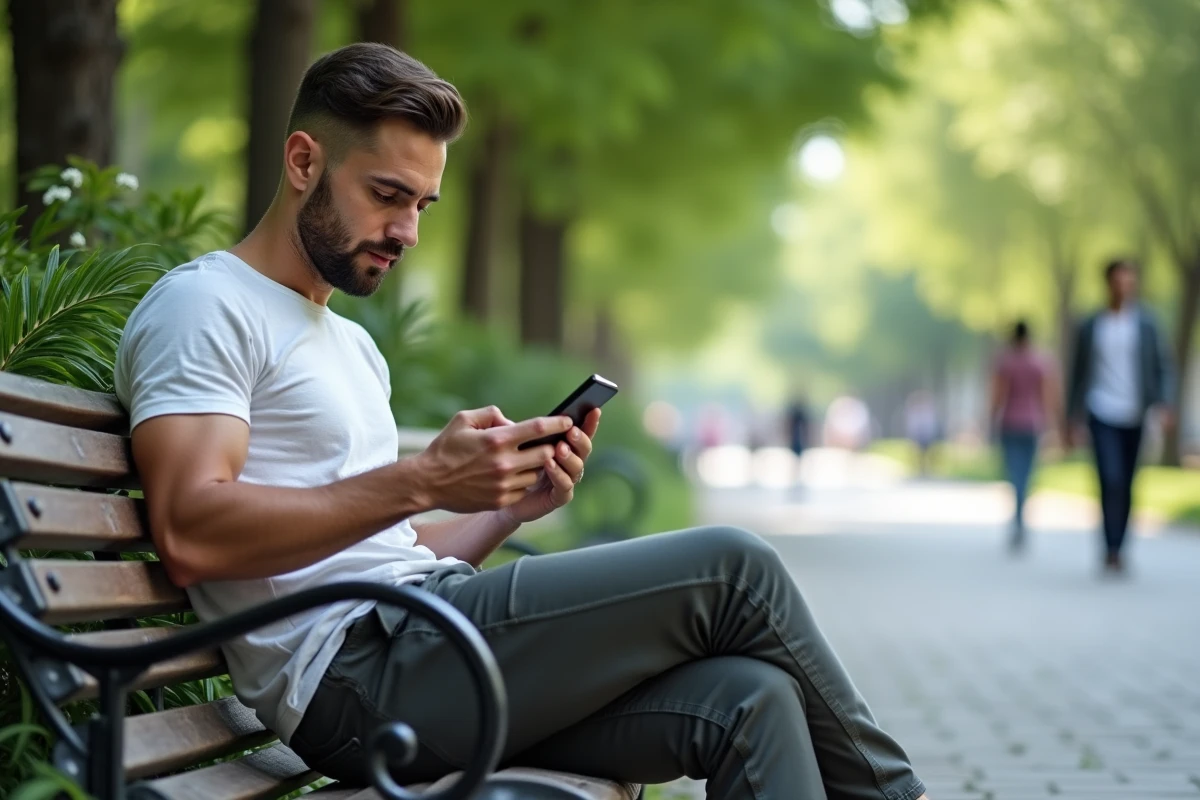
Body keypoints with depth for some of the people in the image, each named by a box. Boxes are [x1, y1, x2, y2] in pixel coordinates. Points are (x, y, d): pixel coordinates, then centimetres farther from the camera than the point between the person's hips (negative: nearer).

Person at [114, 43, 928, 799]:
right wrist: (422, 480, -20)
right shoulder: (203, 305, -2)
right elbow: (192, 534, -17)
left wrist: (513, 504, 7)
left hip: (414, 647, 9)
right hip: (354, 673, -9)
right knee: (731, 568, -13)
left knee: (748, 701, -13)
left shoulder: (354, 347, 28)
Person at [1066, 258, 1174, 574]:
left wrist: (1163, 404, -13)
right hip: (1102, 414, -2)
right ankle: (1112, 550, -11)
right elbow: (1079, 373, 8)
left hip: (1134, 416, 2)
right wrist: (1071, 420, 7)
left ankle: (1117, 550, 20)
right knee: (1111, 480, -16)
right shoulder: (1091, 326, 3)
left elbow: (1162, 367, 3)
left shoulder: (1145, 323, 3)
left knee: (1126, 486, 8)